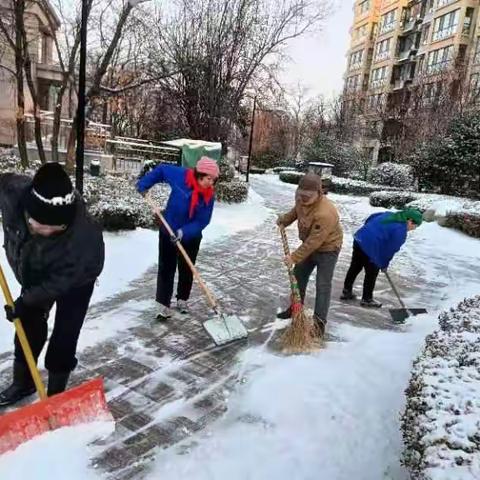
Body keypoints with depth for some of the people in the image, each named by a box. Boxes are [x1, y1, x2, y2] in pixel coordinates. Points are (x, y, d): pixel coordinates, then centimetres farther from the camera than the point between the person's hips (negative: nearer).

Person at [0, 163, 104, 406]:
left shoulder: (84, 237, -44)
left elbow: (60, 283, -30)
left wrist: (24, 302, -24)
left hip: (75, 281, -5)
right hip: (34, 275, 5)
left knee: (64, 338, -2)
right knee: (29, 326, 15)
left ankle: (55, 392, 18)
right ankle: (23, 382, 36)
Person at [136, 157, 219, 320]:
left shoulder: (209, 195, -18)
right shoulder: (181, 176, -21)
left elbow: (202, 221, -19)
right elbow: (161, 170, -4)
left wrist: (184, 232, -31)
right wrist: (143, 184, -7)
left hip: (191, 237, 1)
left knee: (186, 269, 13)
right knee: (166, 268, 2)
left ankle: (183, 300, 33)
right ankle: (164, 305, 9)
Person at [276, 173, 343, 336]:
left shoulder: (325, 213, -38)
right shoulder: (302, 198, -12)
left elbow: (313, 242, -33)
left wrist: (294, 257, -28)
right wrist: (284, 219, 5)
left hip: (327, 249, -8)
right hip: (309, 246, 8)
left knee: (323, 285, -4)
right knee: (298, 276, 16)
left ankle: (320, 321, 7)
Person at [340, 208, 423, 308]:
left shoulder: (390, 215, 14)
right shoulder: (400, 231, -11)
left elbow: (371, 218, 21)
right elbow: (391, 249, -8)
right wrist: (384, 264, 5)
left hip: (359, 239, 9)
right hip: (371, 247, -9)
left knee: (355, 267, 21)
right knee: (372, 273, 9)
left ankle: (346, 292, 34)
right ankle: (367, 299, 24)